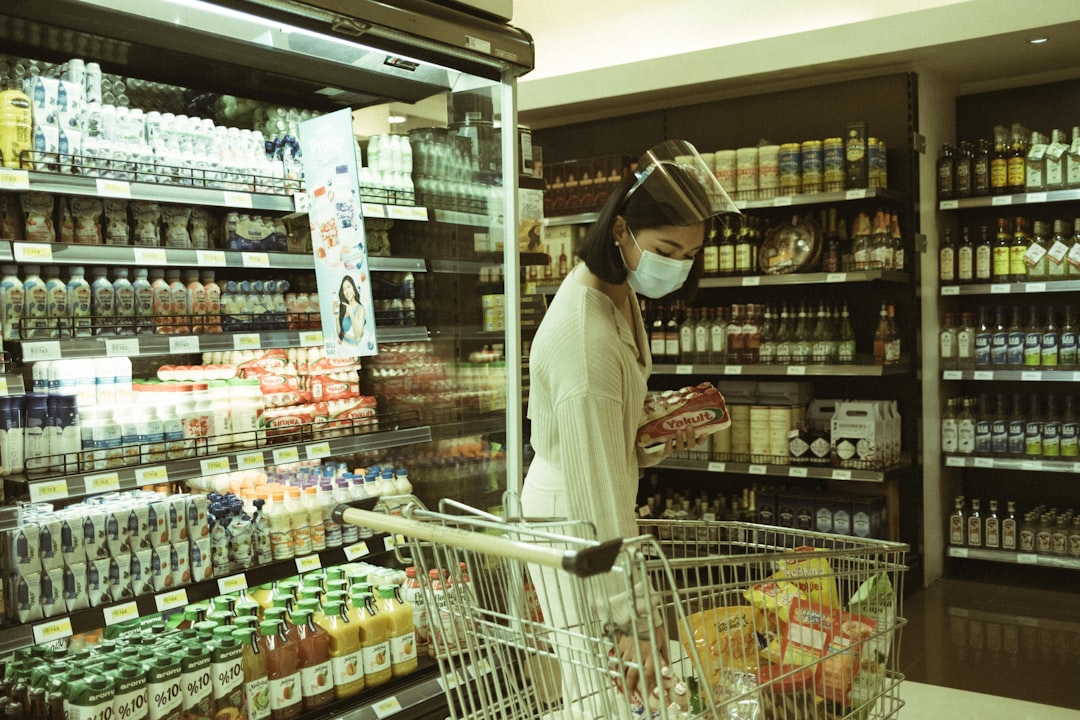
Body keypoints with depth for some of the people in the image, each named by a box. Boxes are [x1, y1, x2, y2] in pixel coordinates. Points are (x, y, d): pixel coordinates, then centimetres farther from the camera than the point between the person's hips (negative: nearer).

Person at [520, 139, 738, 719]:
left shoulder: (618, 289, 0)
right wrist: (632, 613, -27)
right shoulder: (583, 337, -31)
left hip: (597, 500, 9)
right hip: (572, 517, -9)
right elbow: (599, 482, -30)